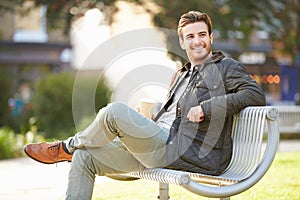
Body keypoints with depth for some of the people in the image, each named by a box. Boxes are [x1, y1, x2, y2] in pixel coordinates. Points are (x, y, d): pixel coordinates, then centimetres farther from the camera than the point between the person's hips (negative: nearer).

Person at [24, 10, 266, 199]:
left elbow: (256, 95, -13)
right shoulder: (181, 75, 27)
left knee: (115, 111, -24)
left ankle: (66, 148, 3)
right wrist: (144, 121, 10)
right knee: (84, 158, -2)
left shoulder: (227, 67, 3)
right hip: (161, 144, 9)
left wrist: (206, 107, -17)